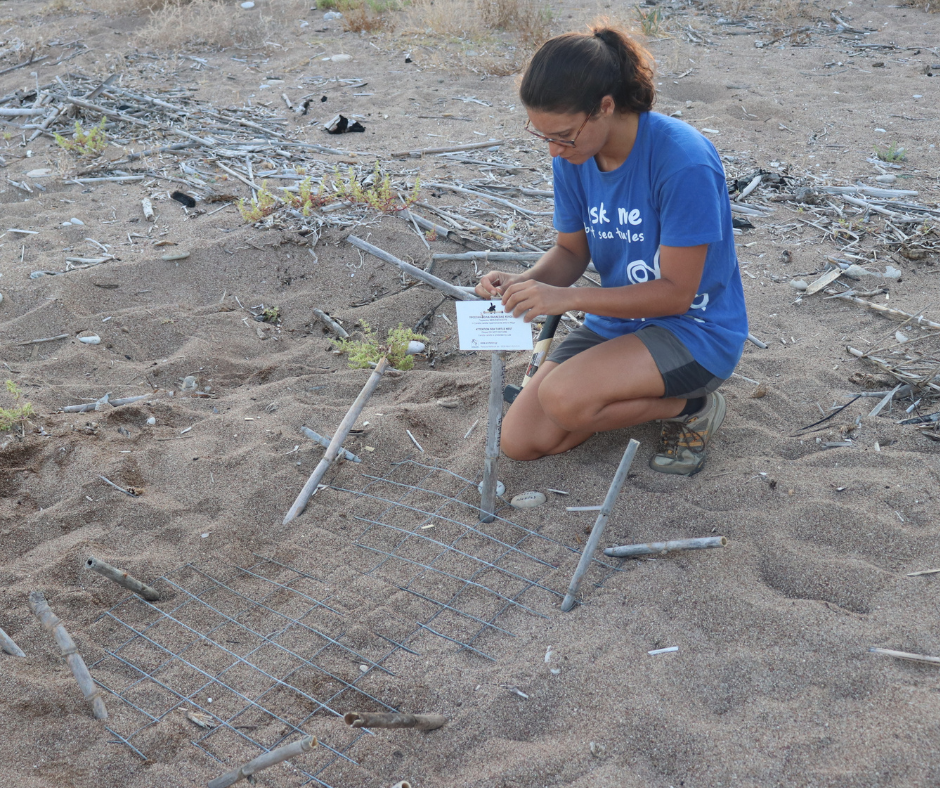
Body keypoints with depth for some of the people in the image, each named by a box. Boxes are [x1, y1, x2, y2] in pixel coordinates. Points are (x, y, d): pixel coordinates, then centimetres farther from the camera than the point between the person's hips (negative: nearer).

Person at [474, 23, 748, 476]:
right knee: (520, 442, -4)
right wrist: (525, 283, -17)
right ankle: (649, 393, 14)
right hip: (616, 321, 7)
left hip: (694, 329, -7)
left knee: (563, 398, -31)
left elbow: (676, 292, -23)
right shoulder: (573, 158, -6)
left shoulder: (683, 160, -26)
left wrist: (566, 298, -29)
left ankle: (691, 407, -3)